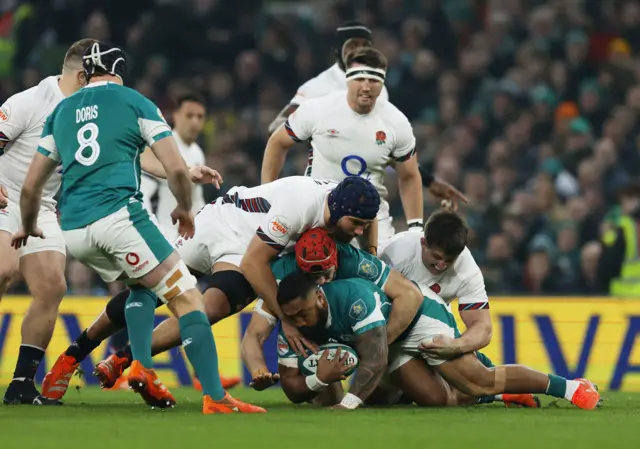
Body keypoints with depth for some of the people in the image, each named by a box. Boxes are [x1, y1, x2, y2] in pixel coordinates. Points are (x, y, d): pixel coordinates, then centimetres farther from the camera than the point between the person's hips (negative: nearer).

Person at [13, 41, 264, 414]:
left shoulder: (61, 111, 21)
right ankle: (214, 397, -15)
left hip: (73, 230, 5)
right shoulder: (135, 103, 9)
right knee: (186, 298, -2)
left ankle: (141, 366, 8)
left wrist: (29, 227, 43)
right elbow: (177, 169, 1)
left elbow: (31, 187, 24)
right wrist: (185, 209, 21)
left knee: (143, 285, 30)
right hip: (118, 214, -5)